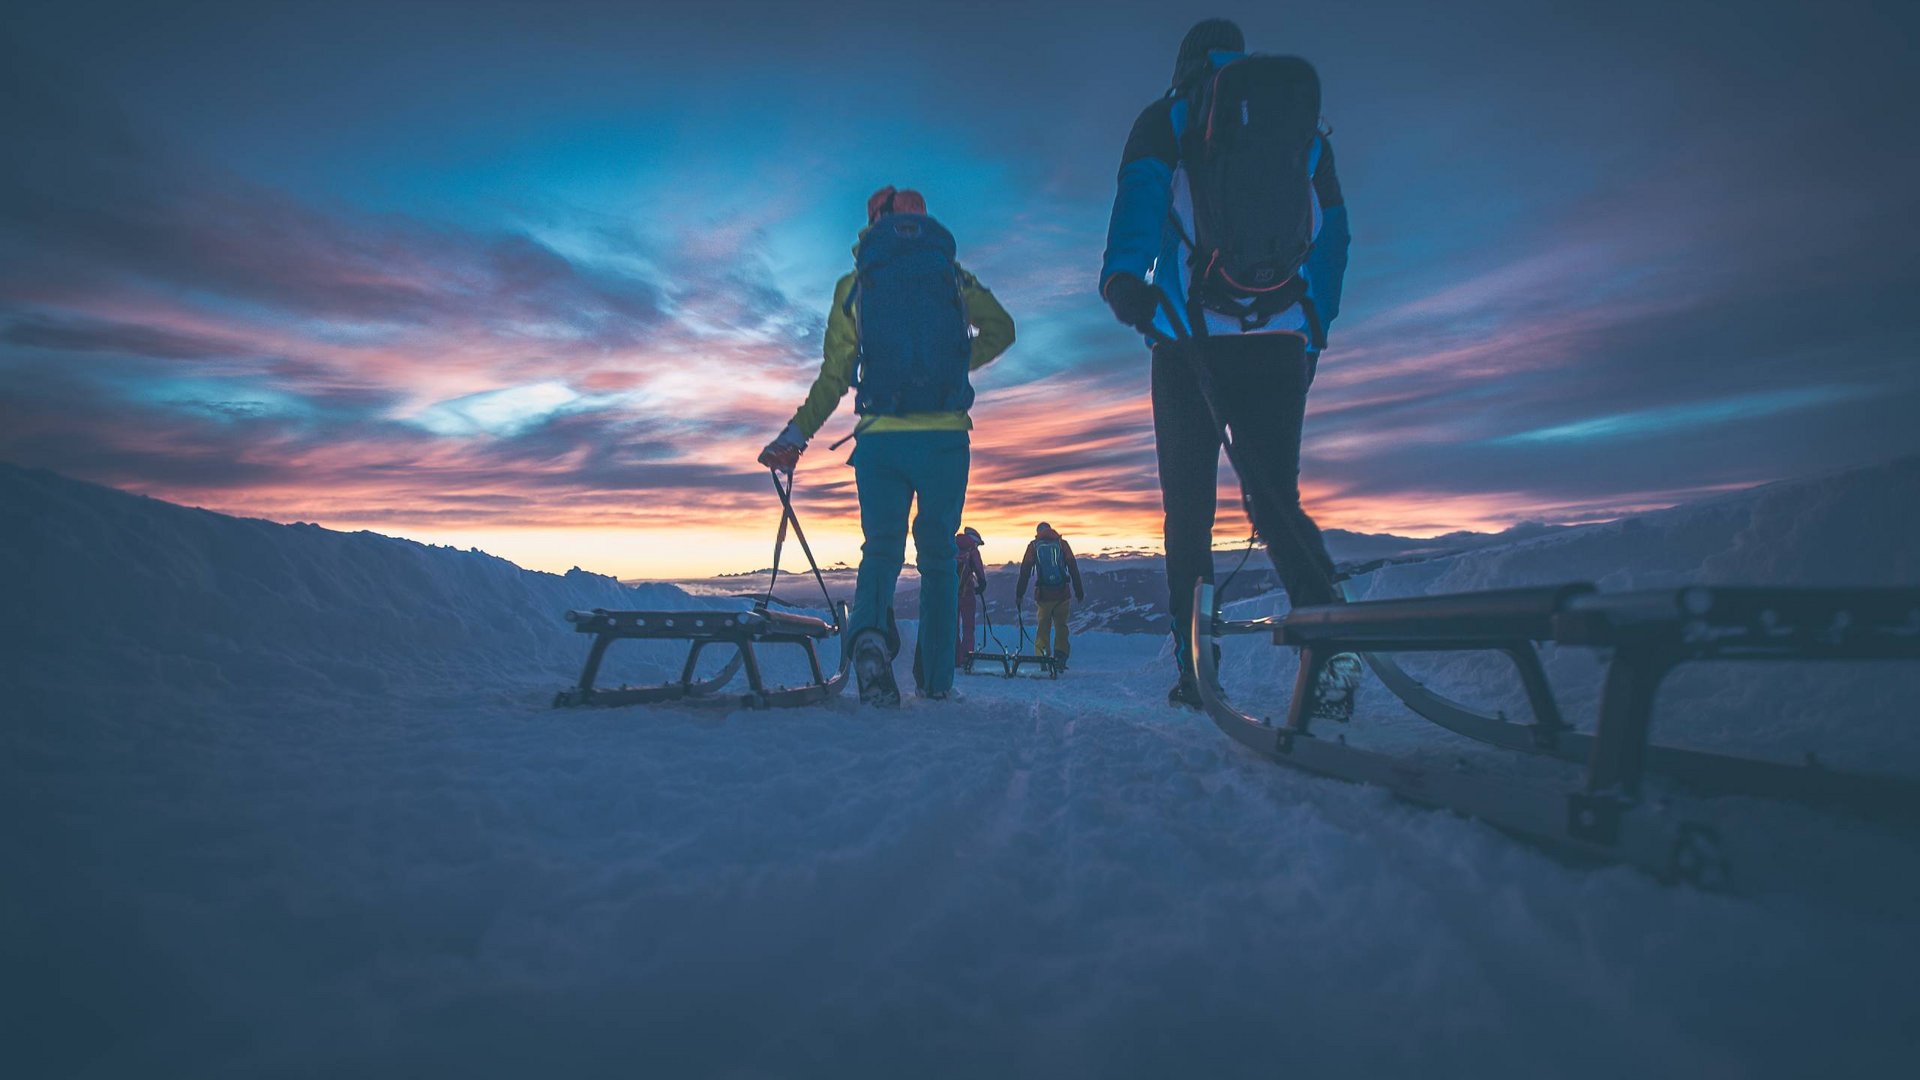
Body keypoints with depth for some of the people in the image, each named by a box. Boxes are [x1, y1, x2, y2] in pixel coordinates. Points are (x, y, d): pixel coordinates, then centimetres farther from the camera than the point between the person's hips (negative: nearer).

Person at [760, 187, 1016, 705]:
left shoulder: (852, 286, 7)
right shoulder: (953, 276, 9)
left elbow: (833, 377, 5)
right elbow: (1001, 328, 18)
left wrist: (794, 435, 11)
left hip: (880, 439, 0)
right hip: (946, 437, 0)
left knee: (881, 549, 8)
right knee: (938, 556, 11)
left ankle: (869, 632, -24)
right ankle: (936, 681, 13)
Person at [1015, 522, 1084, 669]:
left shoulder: (1033, 545, 5)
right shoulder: (1062, 543, 6)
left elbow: (1025, 571, 2)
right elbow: (1073, 568, 3)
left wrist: (1019, 594, 6)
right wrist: (1079, 592, 7)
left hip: (1042, 594, 0)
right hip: (1062, 593, 0)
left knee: (1042, 626, 10)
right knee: (1061, 626, 11)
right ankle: (1060, 660, 5)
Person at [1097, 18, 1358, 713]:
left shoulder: (1165, 120, 13)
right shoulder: (1308, 129, 23)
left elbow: (1139, 199, -9)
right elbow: (1333, 237, 21)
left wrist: (1122, 272, -24)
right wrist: (1312, 337, 25)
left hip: (1189, 339, -2)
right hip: (1282, 341, 3)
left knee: (1188, 507, 5)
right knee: (1276, 497, 5)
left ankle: (1196, 671, 2)